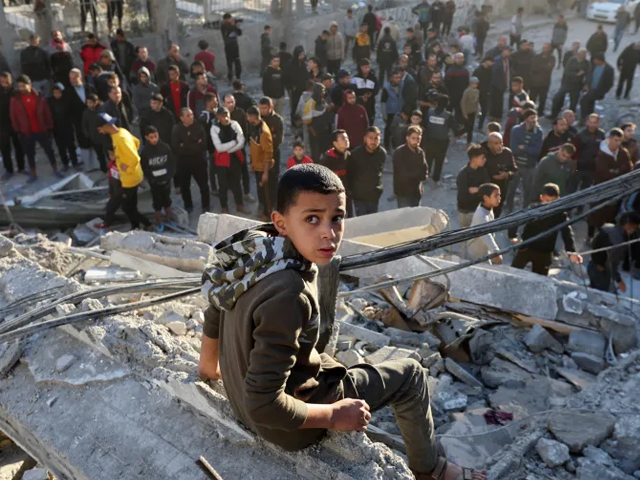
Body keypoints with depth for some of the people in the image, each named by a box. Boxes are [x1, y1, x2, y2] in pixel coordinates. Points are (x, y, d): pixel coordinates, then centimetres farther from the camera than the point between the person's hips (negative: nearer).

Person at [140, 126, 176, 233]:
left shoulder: (165, 147, -9)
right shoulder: (144, 151, -12)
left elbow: (172, 162, -1)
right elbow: (144, 168, -6)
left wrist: (170, 175, -7)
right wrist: (151, 179, -10)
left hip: (166, 179, 2)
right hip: (154, 182, -2)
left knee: (167, 200, 17)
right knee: (157, 202, 10)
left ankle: (168, 220, 34)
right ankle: (159, 223, 25)